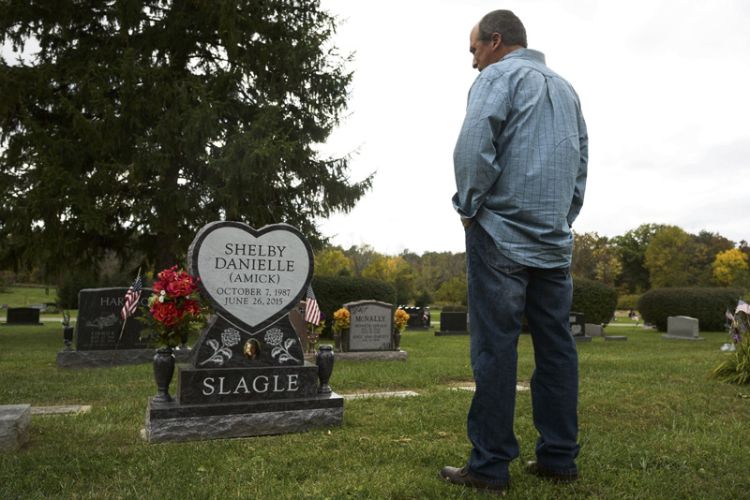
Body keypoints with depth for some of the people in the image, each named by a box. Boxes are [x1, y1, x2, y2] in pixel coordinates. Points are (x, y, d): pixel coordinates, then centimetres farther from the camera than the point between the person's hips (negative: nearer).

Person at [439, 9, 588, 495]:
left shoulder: (498, 76, -1)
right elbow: (581, 162, 22)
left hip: (502, 234, -7)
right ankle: (560, 457, 14)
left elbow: (474, 147, -16)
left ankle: (490, 465, 0)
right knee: (556, 346, 8)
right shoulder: (565, 87, 22)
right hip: (555, 240, 7)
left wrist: (468, 206, -4)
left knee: (495, 347, -5)